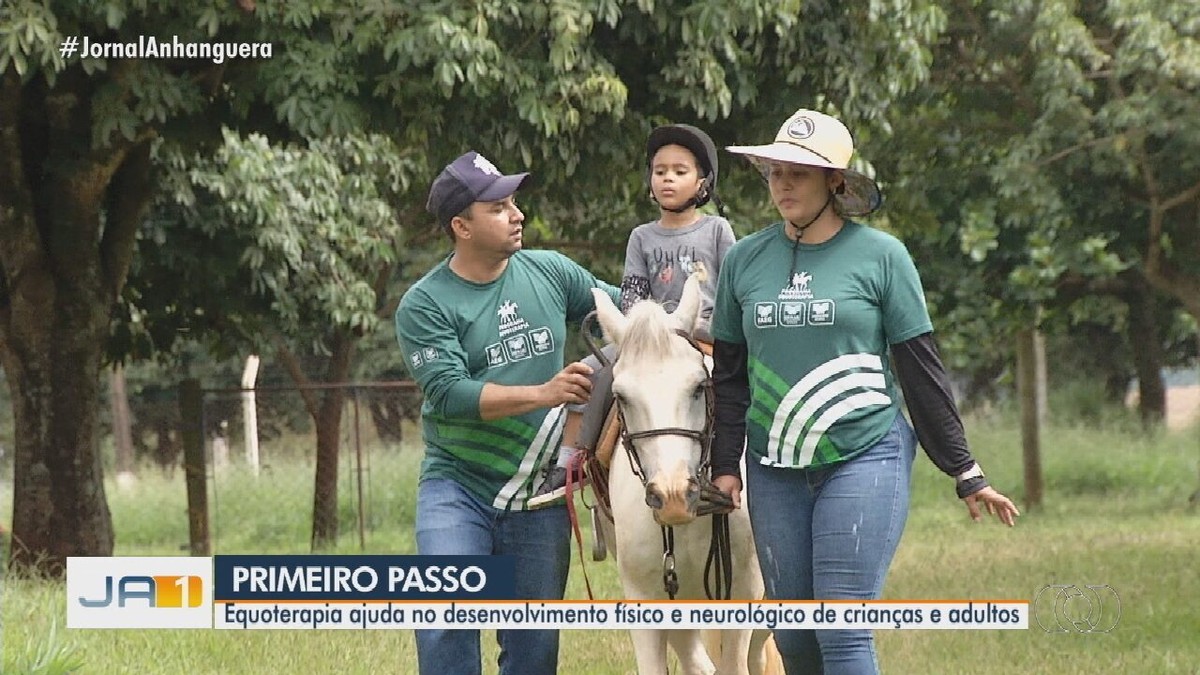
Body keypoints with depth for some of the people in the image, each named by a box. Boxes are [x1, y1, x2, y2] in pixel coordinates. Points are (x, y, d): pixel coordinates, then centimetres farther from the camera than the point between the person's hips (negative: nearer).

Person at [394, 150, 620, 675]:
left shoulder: (550, 273, 3)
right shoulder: (426, 306, -9)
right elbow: (450, 393, -20)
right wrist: (542, 394, -27)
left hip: (537, 493, 4)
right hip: (456, 487, -3)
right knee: (445, 618, -19)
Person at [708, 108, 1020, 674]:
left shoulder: (880, 255, -2)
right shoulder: (745, 261, 7)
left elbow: (922, 371, 1)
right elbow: (728, 374, 14)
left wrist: (965, 473, 2)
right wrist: (725, 466, 6)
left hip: (864, 458, -4)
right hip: (774, 472, 4)